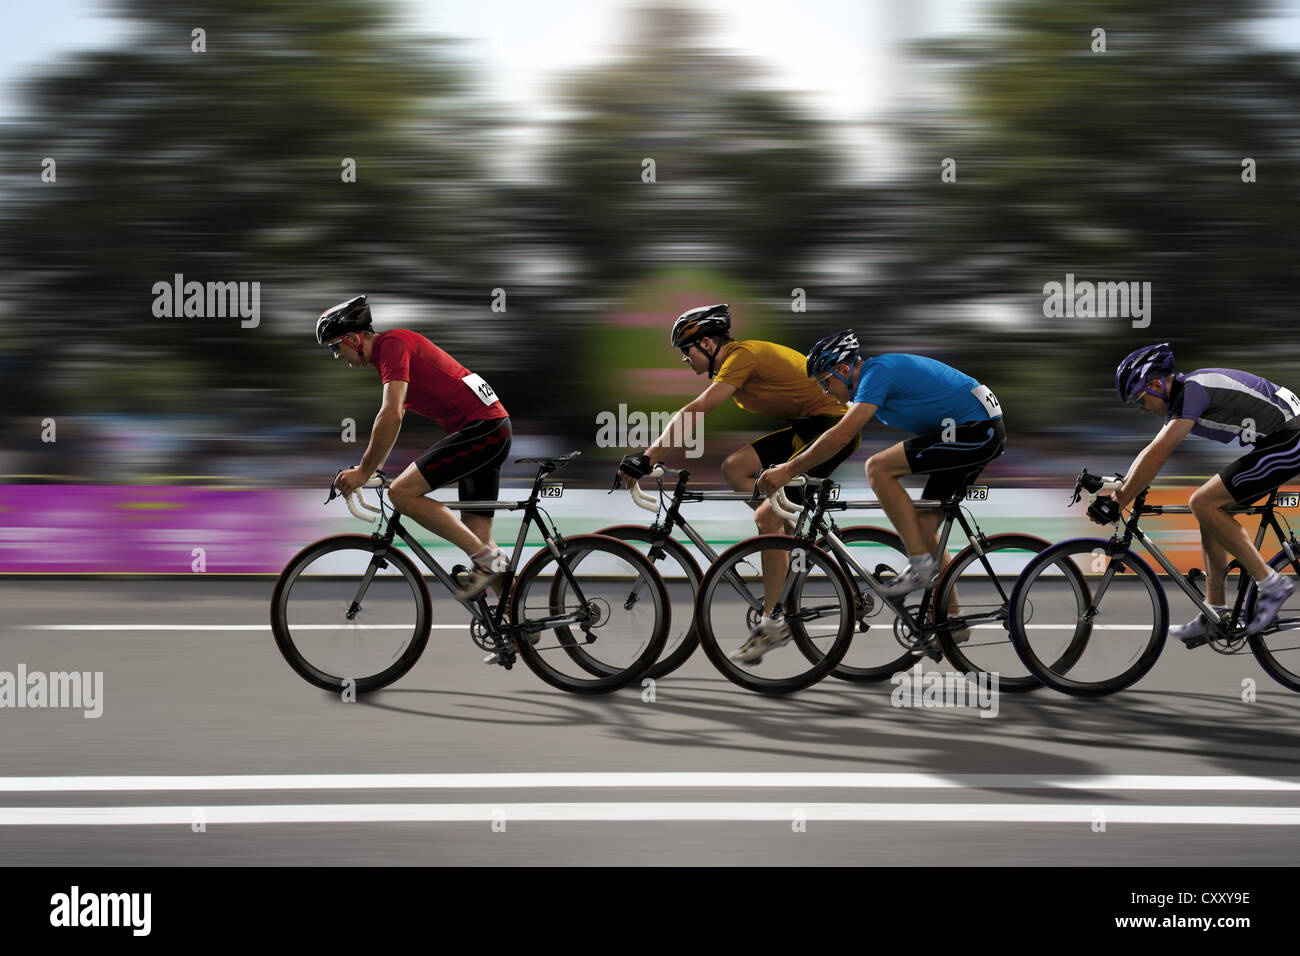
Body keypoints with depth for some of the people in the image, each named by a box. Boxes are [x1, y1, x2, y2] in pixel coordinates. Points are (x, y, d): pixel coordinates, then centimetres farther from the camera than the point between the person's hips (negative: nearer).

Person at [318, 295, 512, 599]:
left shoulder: (392, 343, -10)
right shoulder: (386, 356, 21)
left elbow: (391, 415, -21)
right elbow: (391, 419, 31)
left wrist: (363, 472, -16)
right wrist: (364, 470, 26)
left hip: (480, 426, -10)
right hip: (494, 429, 10)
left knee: (402, 492, -16)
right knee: (477, 538, 8)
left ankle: (485, 558, -15)